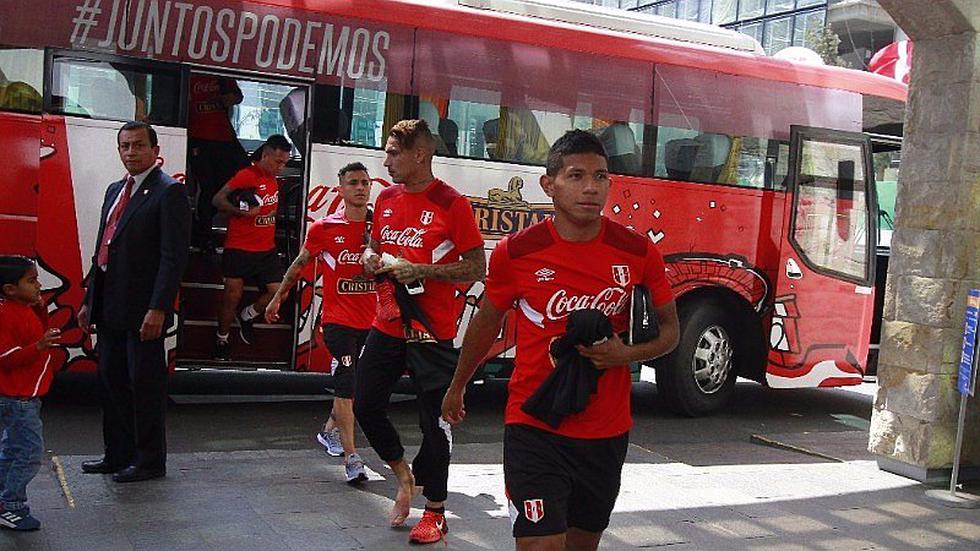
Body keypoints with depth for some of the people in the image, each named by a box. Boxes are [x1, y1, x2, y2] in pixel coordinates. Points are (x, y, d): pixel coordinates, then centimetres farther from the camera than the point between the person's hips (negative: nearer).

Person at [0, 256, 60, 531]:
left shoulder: (25, 309, 9)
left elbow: (37, 333, 22)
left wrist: (40, 307, 10)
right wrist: (39, 346, -37)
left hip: (25, 395, 11)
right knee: (30, 452, -8)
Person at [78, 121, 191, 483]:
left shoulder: (169, 192, -9)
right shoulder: (116, 191, 17)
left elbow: (174, 256, -16)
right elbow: (102, 250, 20)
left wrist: (158, 309, -22)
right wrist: (89, 300, 16)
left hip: (142, 311, -8)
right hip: (110, 309, 9)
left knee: (145, 384, 0)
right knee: (112, 381, 15)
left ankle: (150, 462, 11)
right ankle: (118, 455, 27)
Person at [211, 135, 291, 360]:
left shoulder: (273, 179, 11)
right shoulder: (247, 175, -12)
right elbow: (218, 200, -16)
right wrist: (243, 213, -27)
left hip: (267, 250, 6)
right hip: (239, 249, -6)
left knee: (278, 292, -4)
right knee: (233, 295, 1)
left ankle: (247, 317, 24)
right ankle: (221, 340, 21)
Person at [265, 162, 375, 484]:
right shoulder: (324, 228, -2)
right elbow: (299, 264, 11)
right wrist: (278, 297, 18)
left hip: (371, 321, 4)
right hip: (338, 319, -4)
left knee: (349, 385, 17)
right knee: (346, 383, -14)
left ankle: (330, 430, 41)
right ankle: (351, 458, -16)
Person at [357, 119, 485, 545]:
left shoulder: (451, 204, -10)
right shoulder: (386, 199, 10)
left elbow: (477, 268, -11)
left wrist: (420, 271, -19)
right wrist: (371, 258, 1)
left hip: (431, 333, -6)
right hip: (386, 326, 7)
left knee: (434, 422, 1)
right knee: (365, 406, 9)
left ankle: (435, 511, 17)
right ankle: (403, 473, 34)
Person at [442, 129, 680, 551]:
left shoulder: (638, 253, -5)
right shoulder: (516, 252, -9)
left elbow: (669, 330, 7)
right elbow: (486, 322, 8)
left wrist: (626, 353, -15)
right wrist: (458, 387, 21)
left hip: (607, 434, 3)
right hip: (534, 430, -3)